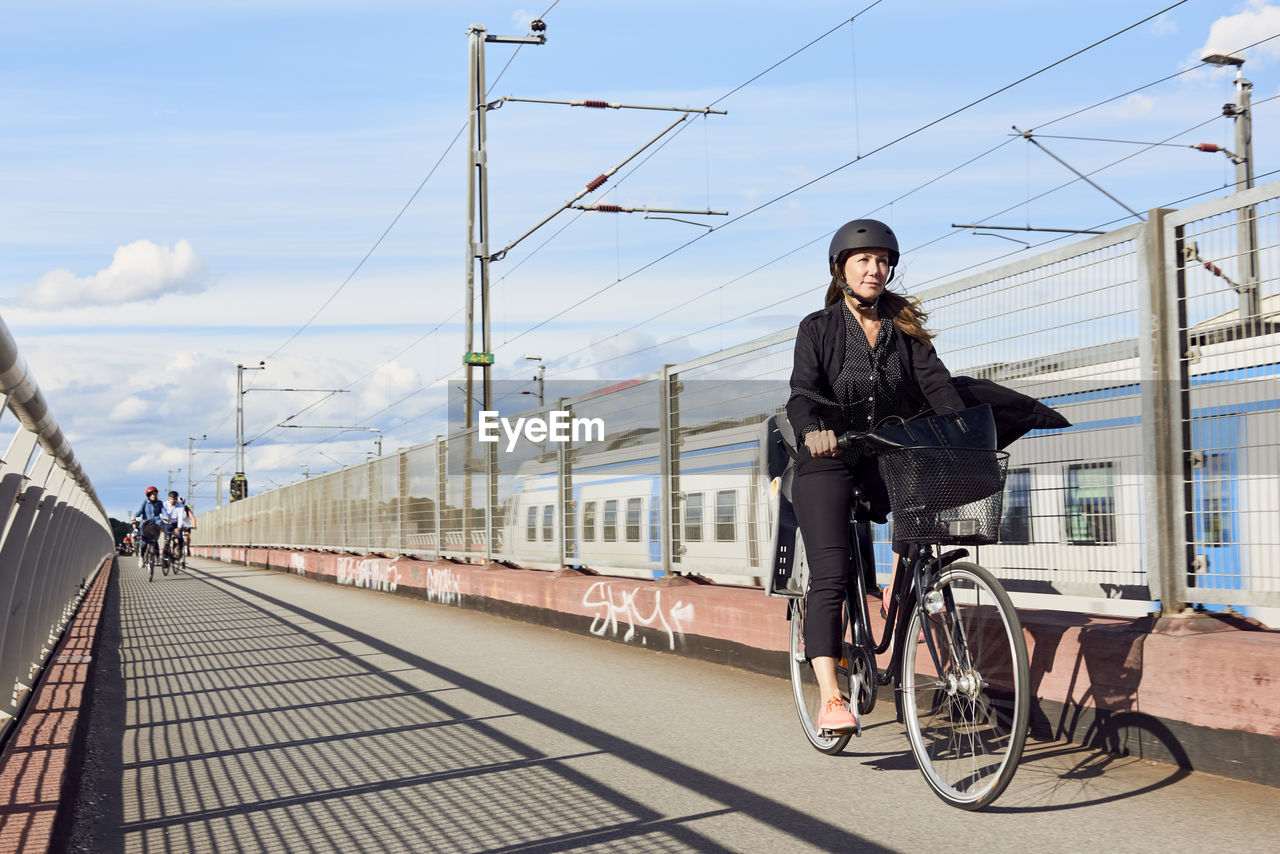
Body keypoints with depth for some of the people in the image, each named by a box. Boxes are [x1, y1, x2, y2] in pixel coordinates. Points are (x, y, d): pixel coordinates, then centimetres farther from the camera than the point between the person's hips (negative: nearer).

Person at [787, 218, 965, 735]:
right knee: (830, 577, -15)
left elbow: (936, 383, -4)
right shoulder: (818, 328, 1)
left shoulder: (905, 328, 9)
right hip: (829, 460, -4)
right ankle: (831, 701, -19)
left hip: (888, 457, 4)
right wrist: (813, 430, -35)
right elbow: (803, 393, -13)